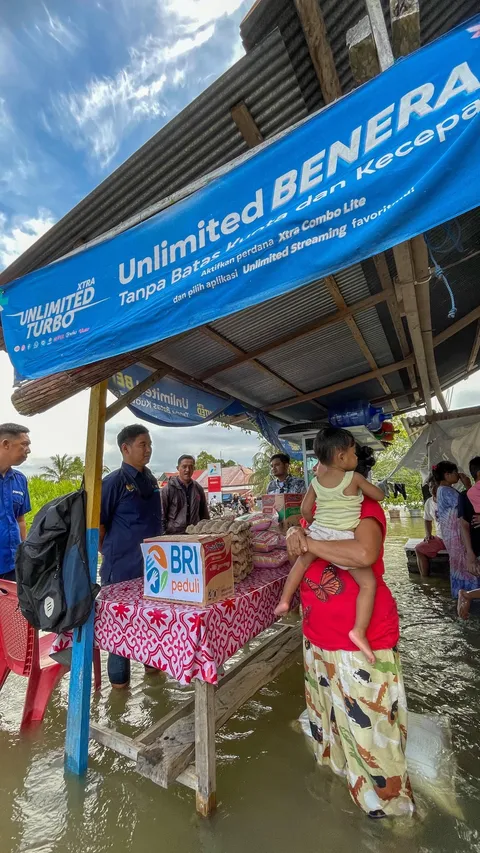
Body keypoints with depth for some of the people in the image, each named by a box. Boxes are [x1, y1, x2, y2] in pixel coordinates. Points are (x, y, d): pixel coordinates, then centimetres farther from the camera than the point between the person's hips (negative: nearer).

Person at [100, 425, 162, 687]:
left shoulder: (151, 480, 7)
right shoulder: (114, 482, -16)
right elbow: (96, 523, -13)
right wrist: (111, 554, -7)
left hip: (152, 564, 7)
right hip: (123, 567, -7)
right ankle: (119, 677, 28)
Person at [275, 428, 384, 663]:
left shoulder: (316, 481, 4)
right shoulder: (354, 478, -7)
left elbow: (305, 509, 9)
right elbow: (380, 495, 4)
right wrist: (366, 487, 23)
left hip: (318, 534, 5)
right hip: (343, 540, -5)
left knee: (301, 562, 29)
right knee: (368, 582, 3)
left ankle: (284, 600, 33)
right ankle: (359, 631, -9)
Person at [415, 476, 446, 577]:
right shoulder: (429, 502, 4)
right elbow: (427, 520, 19)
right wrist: (428, 534, 7)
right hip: (440, 538, 6)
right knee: (419, 549, -2)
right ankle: (425, 579, 7)